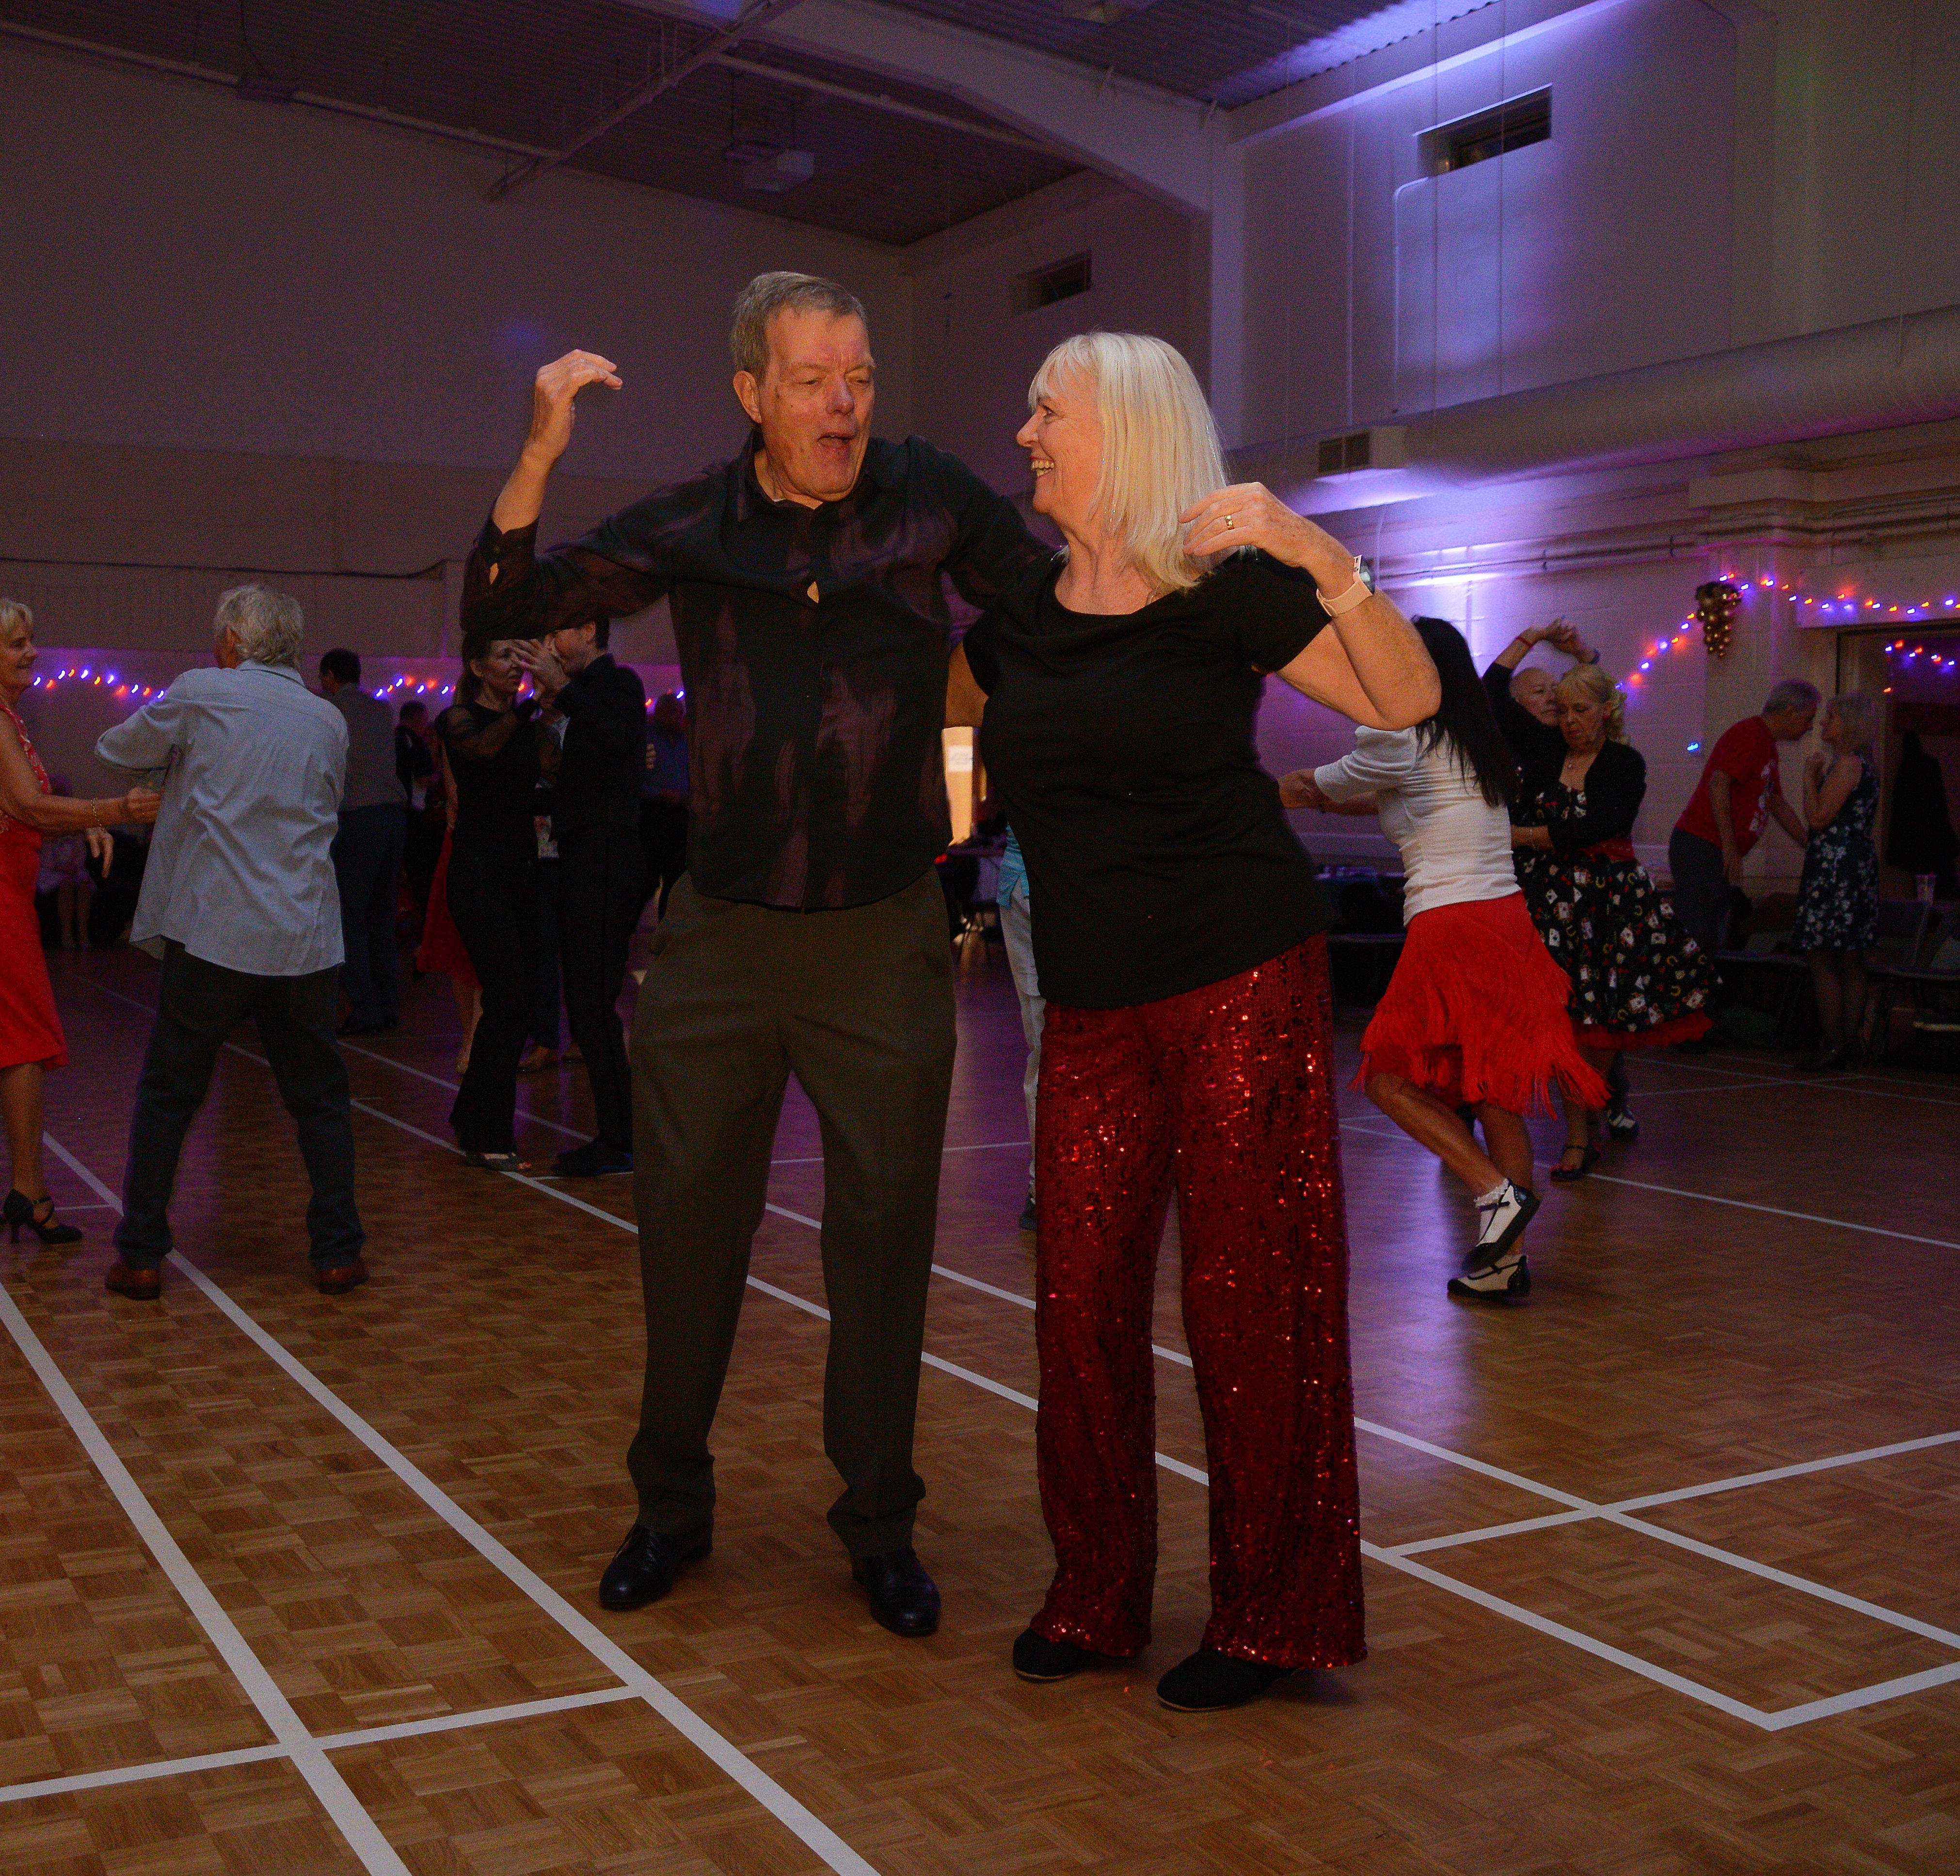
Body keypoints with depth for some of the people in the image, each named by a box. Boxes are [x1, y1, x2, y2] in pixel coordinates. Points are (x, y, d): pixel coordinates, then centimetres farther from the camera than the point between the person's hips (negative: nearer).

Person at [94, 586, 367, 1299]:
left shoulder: (199, 694, -1)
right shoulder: (329, 721, 9)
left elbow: (115, 750, 11)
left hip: (213, 932, -2)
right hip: (306, 939, 3)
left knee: (167, 1097, 10)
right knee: (320, 1099, 12)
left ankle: (140, 1256, 14)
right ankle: (337, 1253, 12)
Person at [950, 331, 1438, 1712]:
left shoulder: (1220, 587, -5)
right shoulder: (1023, 613, 11)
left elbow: (1408, 701, -13)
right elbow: (938, 708, 30)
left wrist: (1325, 561, -26)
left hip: (1242, 981, -5)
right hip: (1094, 1003, 5)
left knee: (1249, 1297, 0)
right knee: (1082, 1299, 6)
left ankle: (1270, 1617, 15)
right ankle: (1098, 1597, 23)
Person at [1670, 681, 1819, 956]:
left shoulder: (1767, 745, 22)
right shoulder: (1749, 735, -11)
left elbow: (1778, 805, 30)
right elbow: (1718, 784, -22)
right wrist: (1730, 848, -22)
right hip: (1701, 848, -11)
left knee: (1708, 943, 10)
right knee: (1692, 939, -14)